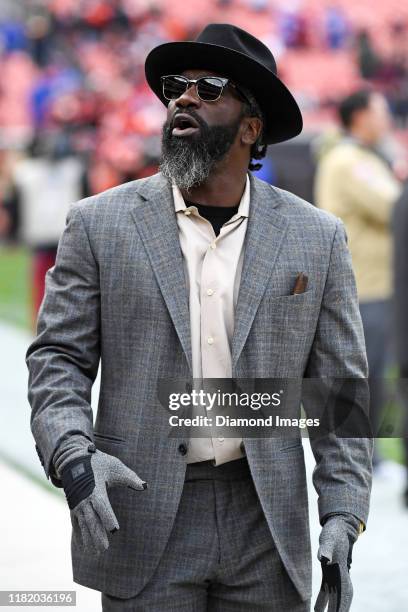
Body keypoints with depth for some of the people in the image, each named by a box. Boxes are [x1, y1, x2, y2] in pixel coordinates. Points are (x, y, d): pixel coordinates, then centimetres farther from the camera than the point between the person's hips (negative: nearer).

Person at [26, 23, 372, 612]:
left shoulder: (317, 237, 5)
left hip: (267, 527, 1)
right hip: (143, 517, -1)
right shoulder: (99, 225, 3)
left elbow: (340, 384, 5)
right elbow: (57, 358, 2)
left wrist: (343, 517, -4)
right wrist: (72, 455, -17)